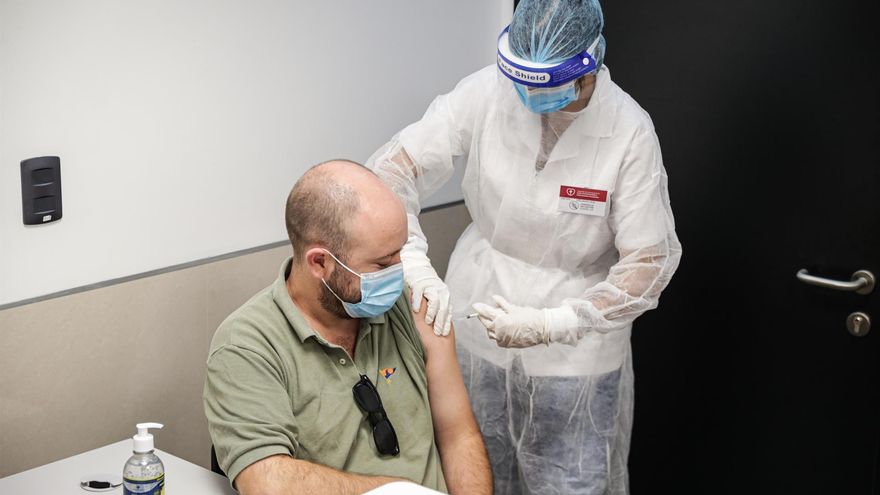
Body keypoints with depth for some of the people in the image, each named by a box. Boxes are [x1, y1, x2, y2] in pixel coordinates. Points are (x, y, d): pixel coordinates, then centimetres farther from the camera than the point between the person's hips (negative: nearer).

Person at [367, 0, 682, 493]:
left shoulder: (629, 132, -19)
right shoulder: (485, 92, -14)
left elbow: (651, 263, -16)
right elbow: (392, 167, -12)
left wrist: (550, 324, -25)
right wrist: (414, 260, -29)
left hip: (574, 347, -2)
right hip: (478, 319, 2)